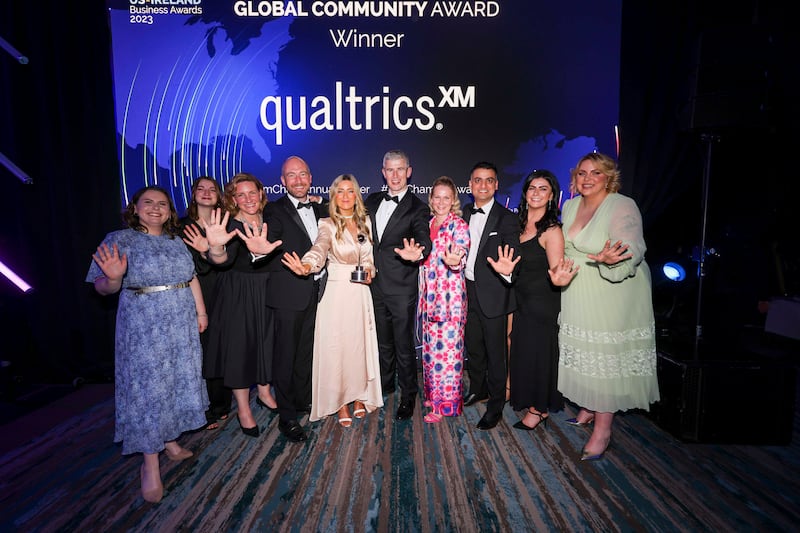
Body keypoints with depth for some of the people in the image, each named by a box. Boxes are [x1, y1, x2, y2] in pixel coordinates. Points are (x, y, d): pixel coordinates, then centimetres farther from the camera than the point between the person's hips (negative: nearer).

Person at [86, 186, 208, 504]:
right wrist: (114, 278, -31)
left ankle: (171, 442, 31)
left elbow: (192, 278, 13)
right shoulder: (119, 240, -5)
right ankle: (150, 465, 15)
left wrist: (200, 311, 8)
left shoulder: (176, 242, 9)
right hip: (144, 328, -5)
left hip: (182, 325, 5)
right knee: (149, 388, 2)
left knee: (178, 382, 12)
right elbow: (103, 287, -9)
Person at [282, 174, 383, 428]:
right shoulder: (328, 225, -5)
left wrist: (369, 271, -4)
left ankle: (359, 395, 30)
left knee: (360, 344, 9)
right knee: (336, 346, 2)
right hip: (336, 292, -3)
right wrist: (306, 266, -45)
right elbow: (319, 249, -25)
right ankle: (340, 402, 20)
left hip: (361, 292, 4)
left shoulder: (365, 222, 8)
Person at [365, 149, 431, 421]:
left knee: (404, 344, 4)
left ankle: (408, 395, 22)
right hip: (376, 284, 5)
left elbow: (424, 237, -23)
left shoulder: (417, 208, -8)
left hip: (402, 288, -5)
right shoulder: (372, 201, 8)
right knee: (383, 341, 20)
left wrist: (417, 253, -43)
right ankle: (385, 384, 39)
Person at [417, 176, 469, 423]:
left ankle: (445, 403, 12)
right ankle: (433, 393, 31)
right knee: (431, 345, 14)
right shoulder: (427, 224, 12)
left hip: (451, 296, -6)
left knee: (448, 347, -2)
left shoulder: (459, 226, -7)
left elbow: (461, 255, -22)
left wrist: (455, 261, -42)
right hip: (429, 295, 6)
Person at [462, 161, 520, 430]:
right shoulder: (464, 214, 7)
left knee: (495, 352, 6)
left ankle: (495, 406, 23)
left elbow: (514, 258, -19)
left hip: (493, 294, -5)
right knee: (473, 347, 20)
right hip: (468, 292, 6)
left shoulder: (506, 218, -11)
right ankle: (477, 390, 42)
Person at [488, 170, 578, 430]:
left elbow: (556, 271, -20)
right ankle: (530, 401, 40)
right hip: (520, 300, 7)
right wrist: (507, 269, -12)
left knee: (538, 353, 7)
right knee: (522, 351, 18)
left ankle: (539, 409, 28)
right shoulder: (518, 223, 2)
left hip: (542, 303, -7)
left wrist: (558, 279, -43)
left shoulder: (551, 230, -18)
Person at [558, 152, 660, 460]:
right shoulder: (570, 207, 8)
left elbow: (632, 251, -25)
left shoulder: (622, 206, -14)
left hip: (613, 295, -7)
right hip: (578, 296, 7)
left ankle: (602, 430, 11)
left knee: (606, 357, -2)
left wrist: (607, 259, -43)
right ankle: (588, 409, 35)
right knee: (583, 352, 16)